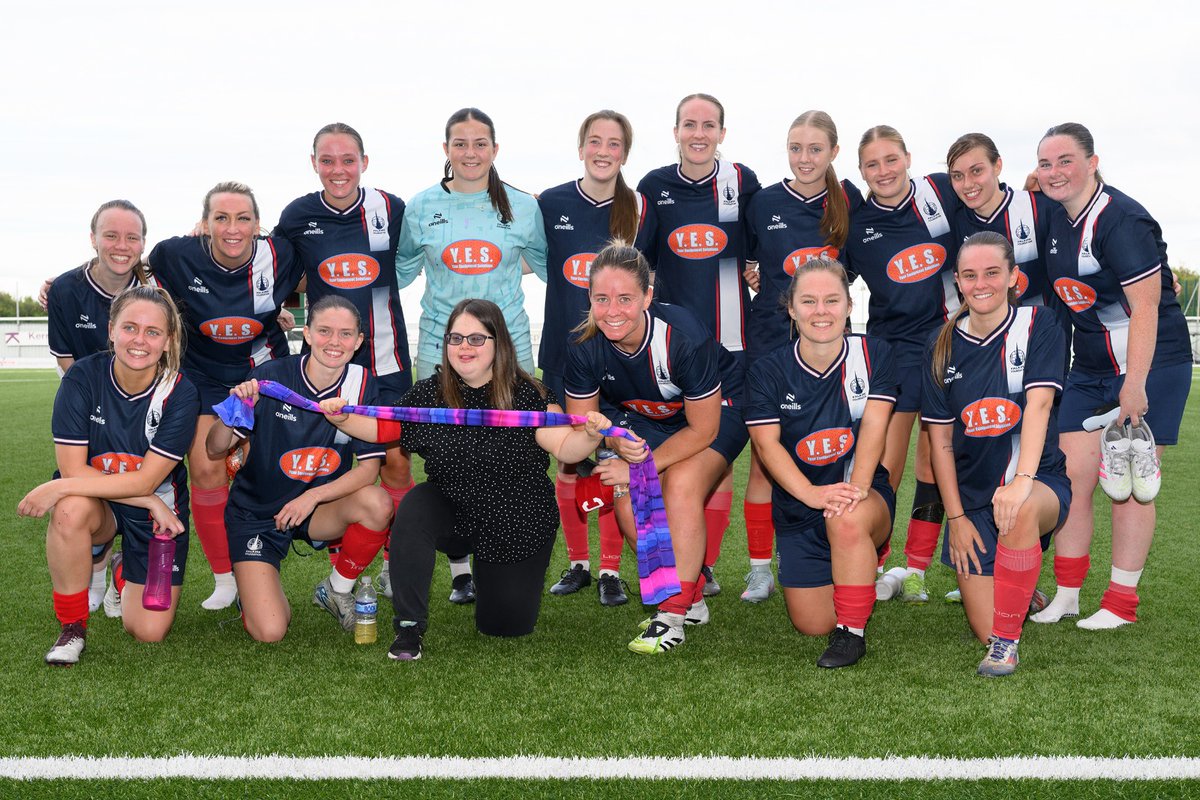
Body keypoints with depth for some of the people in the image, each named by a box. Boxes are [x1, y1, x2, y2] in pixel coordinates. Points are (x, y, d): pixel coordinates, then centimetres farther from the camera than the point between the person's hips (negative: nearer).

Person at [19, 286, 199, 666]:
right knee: (71, 509, -37)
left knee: (149, 632, -5)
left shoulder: (179, 394, -20)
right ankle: (72, 628, -14)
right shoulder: (83, 376, -17)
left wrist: (59, 488, -29)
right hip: (98, 503, 0)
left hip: (158, 512, 0)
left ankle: (125, 576, 32)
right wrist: (150, 501, -23)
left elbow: (146, 481, -23)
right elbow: (74, 468, -18)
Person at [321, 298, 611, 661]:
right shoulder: (428, 394, -6)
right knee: (415, 507, -31)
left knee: (505, 625, 0)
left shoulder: (527, 394, -14)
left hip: (517, 525, -1)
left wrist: (590, 436, -39)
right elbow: (382, 429, -1)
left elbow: (565, 448, -19)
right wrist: (343, 419, -18)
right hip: (452, 513, 1)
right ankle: (409, 627, -19)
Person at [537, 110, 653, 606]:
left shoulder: (639, 209, 1)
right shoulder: (551, 204, 1)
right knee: (568, 461, 6)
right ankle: (577, 563, 21)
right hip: (565, 350, 1)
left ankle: (611, 570, 10)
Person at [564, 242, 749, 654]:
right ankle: (692, 601, 6)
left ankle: (673, 615, -21)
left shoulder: (684, 337, -35)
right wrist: (617, 444, -32)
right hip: (646, 419, 5)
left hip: (717, 408, -5)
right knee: (629, 504, -15)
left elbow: (702, 429, -25)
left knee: (682, 483, -30)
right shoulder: (585, 348, -23)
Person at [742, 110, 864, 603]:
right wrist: (752, 276, -1)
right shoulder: (764, 203, 1)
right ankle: (760, 569, 8)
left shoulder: (850, 201, 2)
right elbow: (741, 259, 16)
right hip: (769, 339, 0)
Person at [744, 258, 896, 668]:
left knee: (848, 520, -39)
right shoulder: (768, 370, -4)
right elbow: (767, 443, -11)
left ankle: (852, 631, -19)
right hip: (797, 508, 2)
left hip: (865, 494, -2)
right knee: (811, 624, 0)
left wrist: (855, 488, -30)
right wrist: (811, 493, -28)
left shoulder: (872, 354, -5)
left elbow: (873, 427, -13)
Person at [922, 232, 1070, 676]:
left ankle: (1007, 641, -23)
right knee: (984, 629, -4)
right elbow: (940, 438, 5)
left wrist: (1022, 481, -32)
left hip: (1040, 480, -3)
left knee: (1020, 511, -41)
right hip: (971, 496, 3)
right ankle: (1021, 590, 33)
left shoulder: (1037, 323, -5)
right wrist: (956, 517, -2)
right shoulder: (943, 345, 3)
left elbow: (1038, 403, -18)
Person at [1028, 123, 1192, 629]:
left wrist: (1134, 384, -24)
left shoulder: (1121, 221, -20)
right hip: (1090, 366, 8)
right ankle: (1066, 595, 13)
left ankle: (1121, 603, 9)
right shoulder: (1056, 216, 5)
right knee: (1072, 475, 4)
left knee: (1130, 484, -3)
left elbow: (1145, 308, -22)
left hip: (1150, 362, -7)